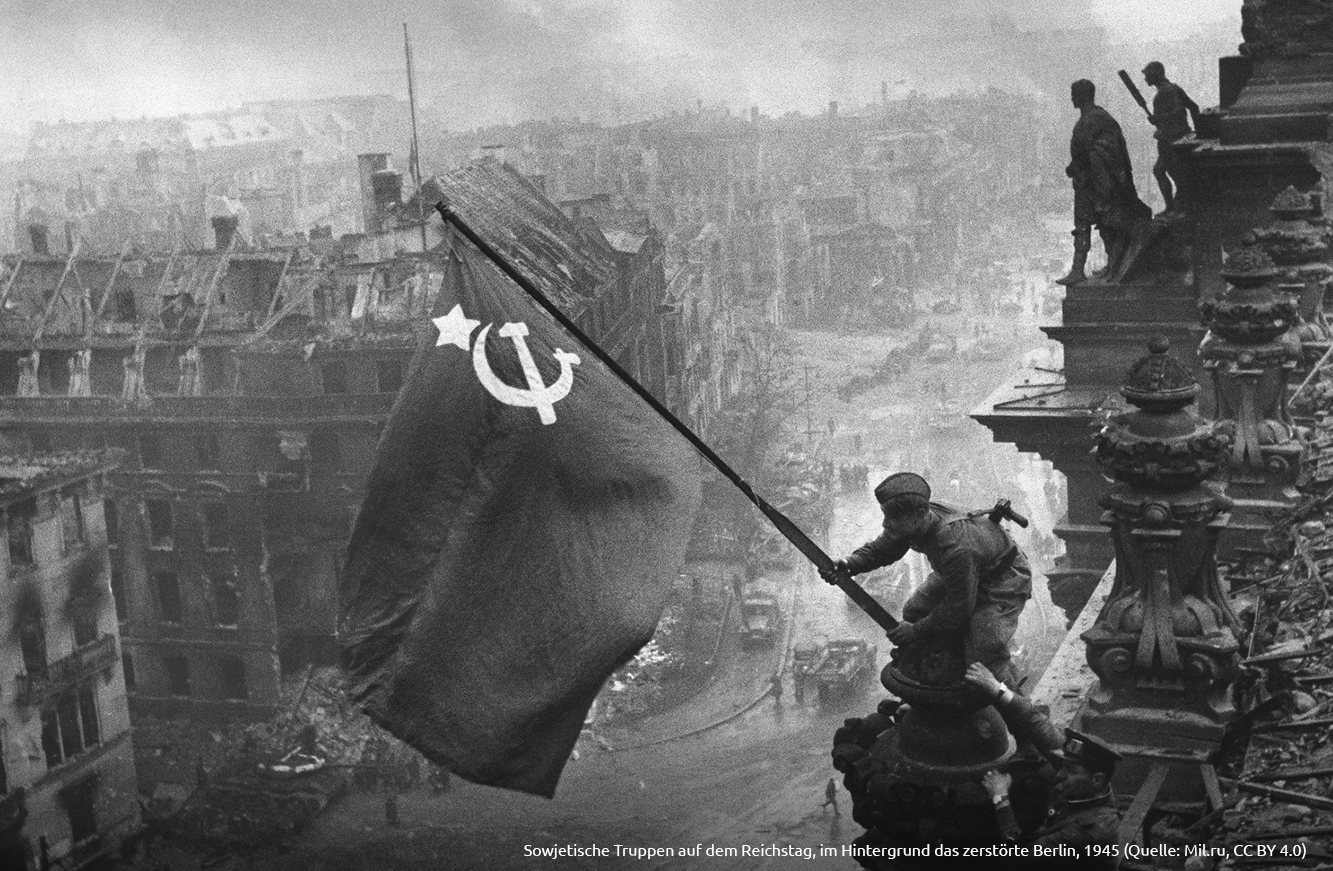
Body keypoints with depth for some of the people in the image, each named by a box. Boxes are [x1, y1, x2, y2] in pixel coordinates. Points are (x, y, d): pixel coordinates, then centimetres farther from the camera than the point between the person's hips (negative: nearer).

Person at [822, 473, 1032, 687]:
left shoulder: (956, 549, -44)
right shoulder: (916, 521, -21)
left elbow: (958, 608, -30)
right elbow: (880, 549, -3)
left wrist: (916, 631, -19)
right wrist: (851, 564, -23)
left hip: (1003, 580, -8)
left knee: (984, 651, -21)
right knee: (914, 612, 4)